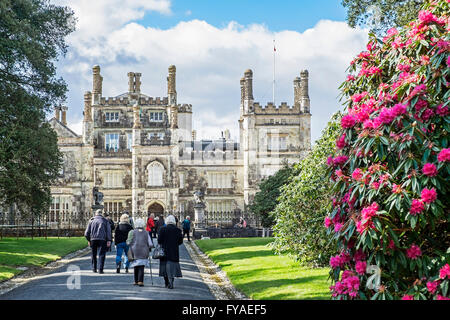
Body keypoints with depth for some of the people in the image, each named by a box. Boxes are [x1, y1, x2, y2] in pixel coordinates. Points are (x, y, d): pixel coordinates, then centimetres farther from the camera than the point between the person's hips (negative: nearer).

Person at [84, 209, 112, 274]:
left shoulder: (91, 221, 10)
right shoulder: (105, 221, 8)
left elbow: (87, 233, 7)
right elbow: (108, 231, -2)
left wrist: (88, 240, 17)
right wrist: (109, 241, -5)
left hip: (93, 239, 2)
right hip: (102, 239, -2)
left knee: (93, 254, 15)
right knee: (101, 254, -1)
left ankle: (94, 268, 18)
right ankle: (100, 269, -10)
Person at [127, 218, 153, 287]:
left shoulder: (133, 232, -1)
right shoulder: (146, 233, 2)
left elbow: (128, 242, -4)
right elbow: (150, 244, 1)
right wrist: (148, 249, 20)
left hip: (135, 251, 1)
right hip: (143, 252, -1)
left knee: (136, 267, 13)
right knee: (141, 267, -2)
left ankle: (136, 281, 18)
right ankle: (140, 281, -14)